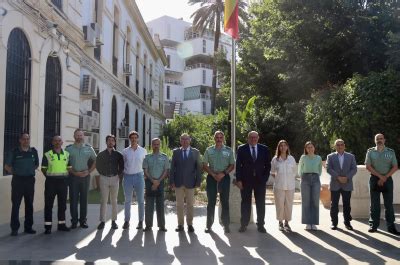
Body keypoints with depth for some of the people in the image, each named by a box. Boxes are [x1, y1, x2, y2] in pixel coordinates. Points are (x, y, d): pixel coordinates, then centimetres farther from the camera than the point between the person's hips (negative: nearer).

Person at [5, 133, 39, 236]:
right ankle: (14, 228, 5)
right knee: (16, 204, -2)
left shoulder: (34, 151, 4)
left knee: (29, 204, 8)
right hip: (18, 180, -3)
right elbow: (7, 166, 4)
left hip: (30, 180, 3)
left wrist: (30, 171, 8)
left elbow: (36, 164, 17)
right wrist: (15, 173, 0)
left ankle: (28, 227, 18)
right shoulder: (15, 152, -4)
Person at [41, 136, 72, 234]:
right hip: (51, 181, -3)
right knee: (49, 204, 0)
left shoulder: (67, 154, 8)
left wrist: (66, 177, 2)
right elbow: (43, 169, 3)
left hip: (63, 181, 3)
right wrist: (50, 176, -3)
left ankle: (61, 224, 20)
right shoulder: (47, 155, -1)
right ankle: (48, 226, 7)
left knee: (62, 204, 9)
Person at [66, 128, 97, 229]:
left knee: (84, 199, 5)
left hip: (85, 176, 1)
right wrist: (74, 172, -9)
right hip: (73, 176, -1)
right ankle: (74, 221, 8)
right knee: (73, 199, 0)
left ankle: (83, 220, 13)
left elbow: (95, 160, 11)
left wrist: (89, 171, -1)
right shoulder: (69, 148, 3)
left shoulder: (88, 148, 7)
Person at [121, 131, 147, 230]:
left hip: (139, 176, -1)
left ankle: (140, 221, 15)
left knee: (140, 200, 5)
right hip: (127, 177, 1)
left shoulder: (143, 151, 2)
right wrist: (121, 174, 5)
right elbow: (122, 164, 11)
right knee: (127, 200, 8)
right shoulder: (125, 151, 3)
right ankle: (126, 221, 16)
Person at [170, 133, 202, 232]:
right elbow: (172, 167, 4)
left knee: (190, 205, 5)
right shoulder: (176, 152, 6)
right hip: (178, 183, 1)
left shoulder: (195, 152, 4)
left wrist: (198, 182, -4)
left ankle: (190, 224, 15)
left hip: (190, 183, -1)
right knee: (179, 205, 6)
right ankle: (180, 224, 15)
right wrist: (172, 181, -3)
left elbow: (199, 168, 2)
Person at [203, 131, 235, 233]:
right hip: (212, 177, 0)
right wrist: (213, 174, -9)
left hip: (224, 177, 0)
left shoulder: (228, 150, 5)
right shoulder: (209, 150, 6)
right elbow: (205, 165, 5)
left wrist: (223, 173, -11)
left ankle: (226, 224, 10)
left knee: (225, 201, 3)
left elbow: (232, 165, 4)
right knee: (211, 201, 4)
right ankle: (209, 224, 11)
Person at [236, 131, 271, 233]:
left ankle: (260, 225, 13)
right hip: (246, 180, -1)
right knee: (245, 203, 4)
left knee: (261, 203, 4)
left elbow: (268, 165, 7)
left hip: (260, 180, 1)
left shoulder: (264, 149, 6)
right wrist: (238, 180, -7)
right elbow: (238, 165, 0)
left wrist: (265, 178, -3)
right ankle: (244, 225, 12)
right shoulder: (242, 149, 3)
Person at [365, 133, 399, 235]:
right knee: (374, 204, 3)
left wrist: (385, 177, -10)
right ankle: (373, 225, 8)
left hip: (387, 179, 1)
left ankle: (391, 226, 6)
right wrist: (380, 176, -11)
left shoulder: (391, 152, 5)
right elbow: (368, 166, -3)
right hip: (374, 179, 0)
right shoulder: (370, 151, 3)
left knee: (389, 204, 2)